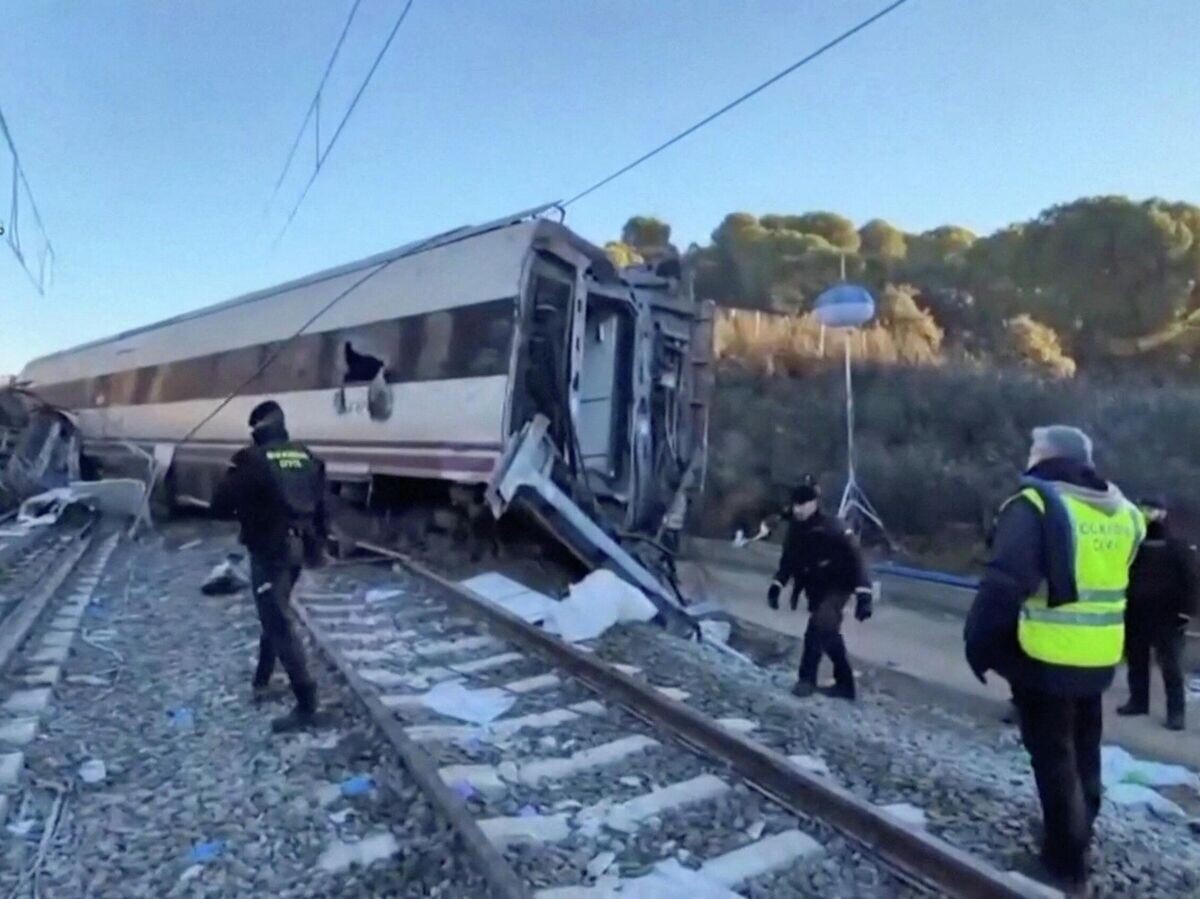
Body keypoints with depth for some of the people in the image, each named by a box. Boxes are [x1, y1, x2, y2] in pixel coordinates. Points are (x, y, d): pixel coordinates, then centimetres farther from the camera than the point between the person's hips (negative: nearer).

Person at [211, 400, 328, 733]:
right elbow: (320, 504, 11)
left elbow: (220, 505, -9)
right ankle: (262, 681, 38)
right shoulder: (306, 457, 6)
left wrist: (244, 508, 12)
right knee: (274, 615, 24)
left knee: (279, 624, -4)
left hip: (269, 550, -7)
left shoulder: (252, 459, -11)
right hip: (298, 547, 7)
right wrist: (317, 545, 21)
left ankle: (306, 704, -5)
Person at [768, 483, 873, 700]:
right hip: (816, 588, 7)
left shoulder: (830, 528, -22)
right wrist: (777, 585, 6)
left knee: (820, 626, -23)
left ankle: (807, 678, -8)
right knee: (827, 631, 9)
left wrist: (863, 594, -30)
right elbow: (789, 560, 13)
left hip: (838, 586, -7)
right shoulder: (795, 529, -1)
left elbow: (854, 558, -23)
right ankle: (844, 683, 21)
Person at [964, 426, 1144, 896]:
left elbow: (1004, 584, -22)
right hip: (1098, 656, 7)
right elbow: (1110, 582, 16)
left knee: (1054, 759, 5)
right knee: (1083, 754, 22)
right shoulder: (1121, 511, 8)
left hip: (1045, 656, -7)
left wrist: (978, 643, -14)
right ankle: (1075, 848, 37)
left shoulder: (1035, 505, -16)